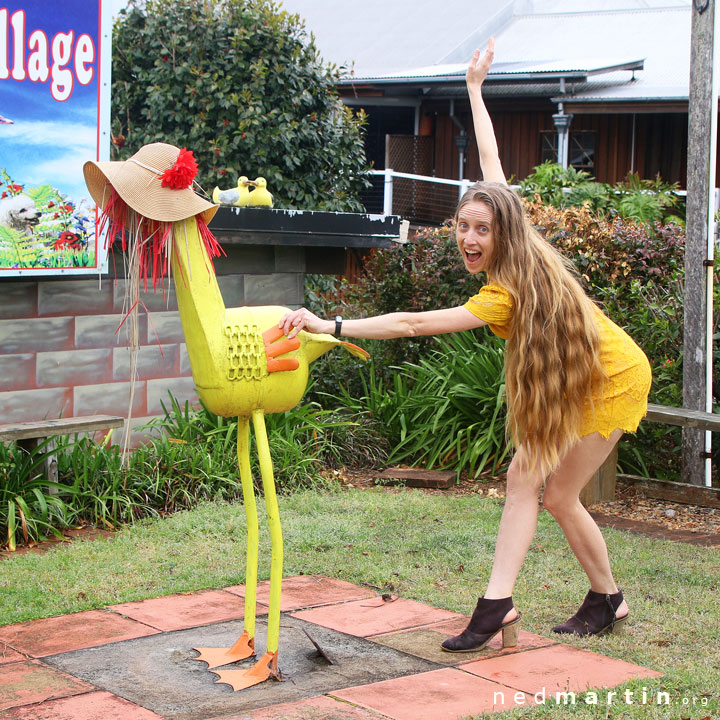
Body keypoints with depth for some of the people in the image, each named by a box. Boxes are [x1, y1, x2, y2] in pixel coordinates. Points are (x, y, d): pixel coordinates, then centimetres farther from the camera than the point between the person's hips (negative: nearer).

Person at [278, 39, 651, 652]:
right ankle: (498, 604, -10)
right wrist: (475, 87, 11)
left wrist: (333, 326, -47)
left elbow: (413, 324, -42)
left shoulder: (508, 295, -32)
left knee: (559, 493, -4)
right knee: (524, 476, -4)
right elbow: (491, 161, 2)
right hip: (573, 377, 9)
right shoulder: (521, 252, -11)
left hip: (612, 379, -9)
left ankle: (608, 601, 17)